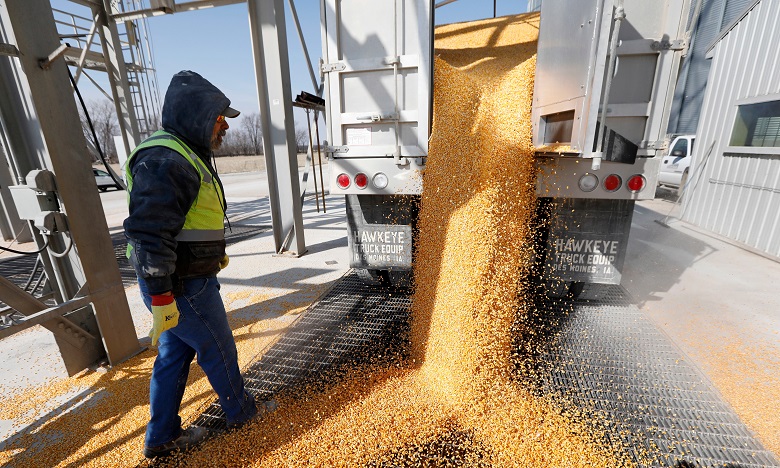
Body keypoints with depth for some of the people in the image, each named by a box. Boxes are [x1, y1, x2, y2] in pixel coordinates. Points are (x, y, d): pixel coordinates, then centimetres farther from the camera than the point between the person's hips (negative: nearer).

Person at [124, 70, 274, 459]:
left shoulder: (187, 156, 12)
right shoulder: (164, 161, -22)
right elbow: (149, 235, -27)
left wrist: (215, 252, 27)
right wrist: (161, 300, -24)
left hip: (189, 277, 10)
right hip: (182, 288, -10)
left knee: (175, 355, 19)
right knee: (219, 350, 10)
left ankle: (162, 439, 37)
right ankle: (241, 412, 35)